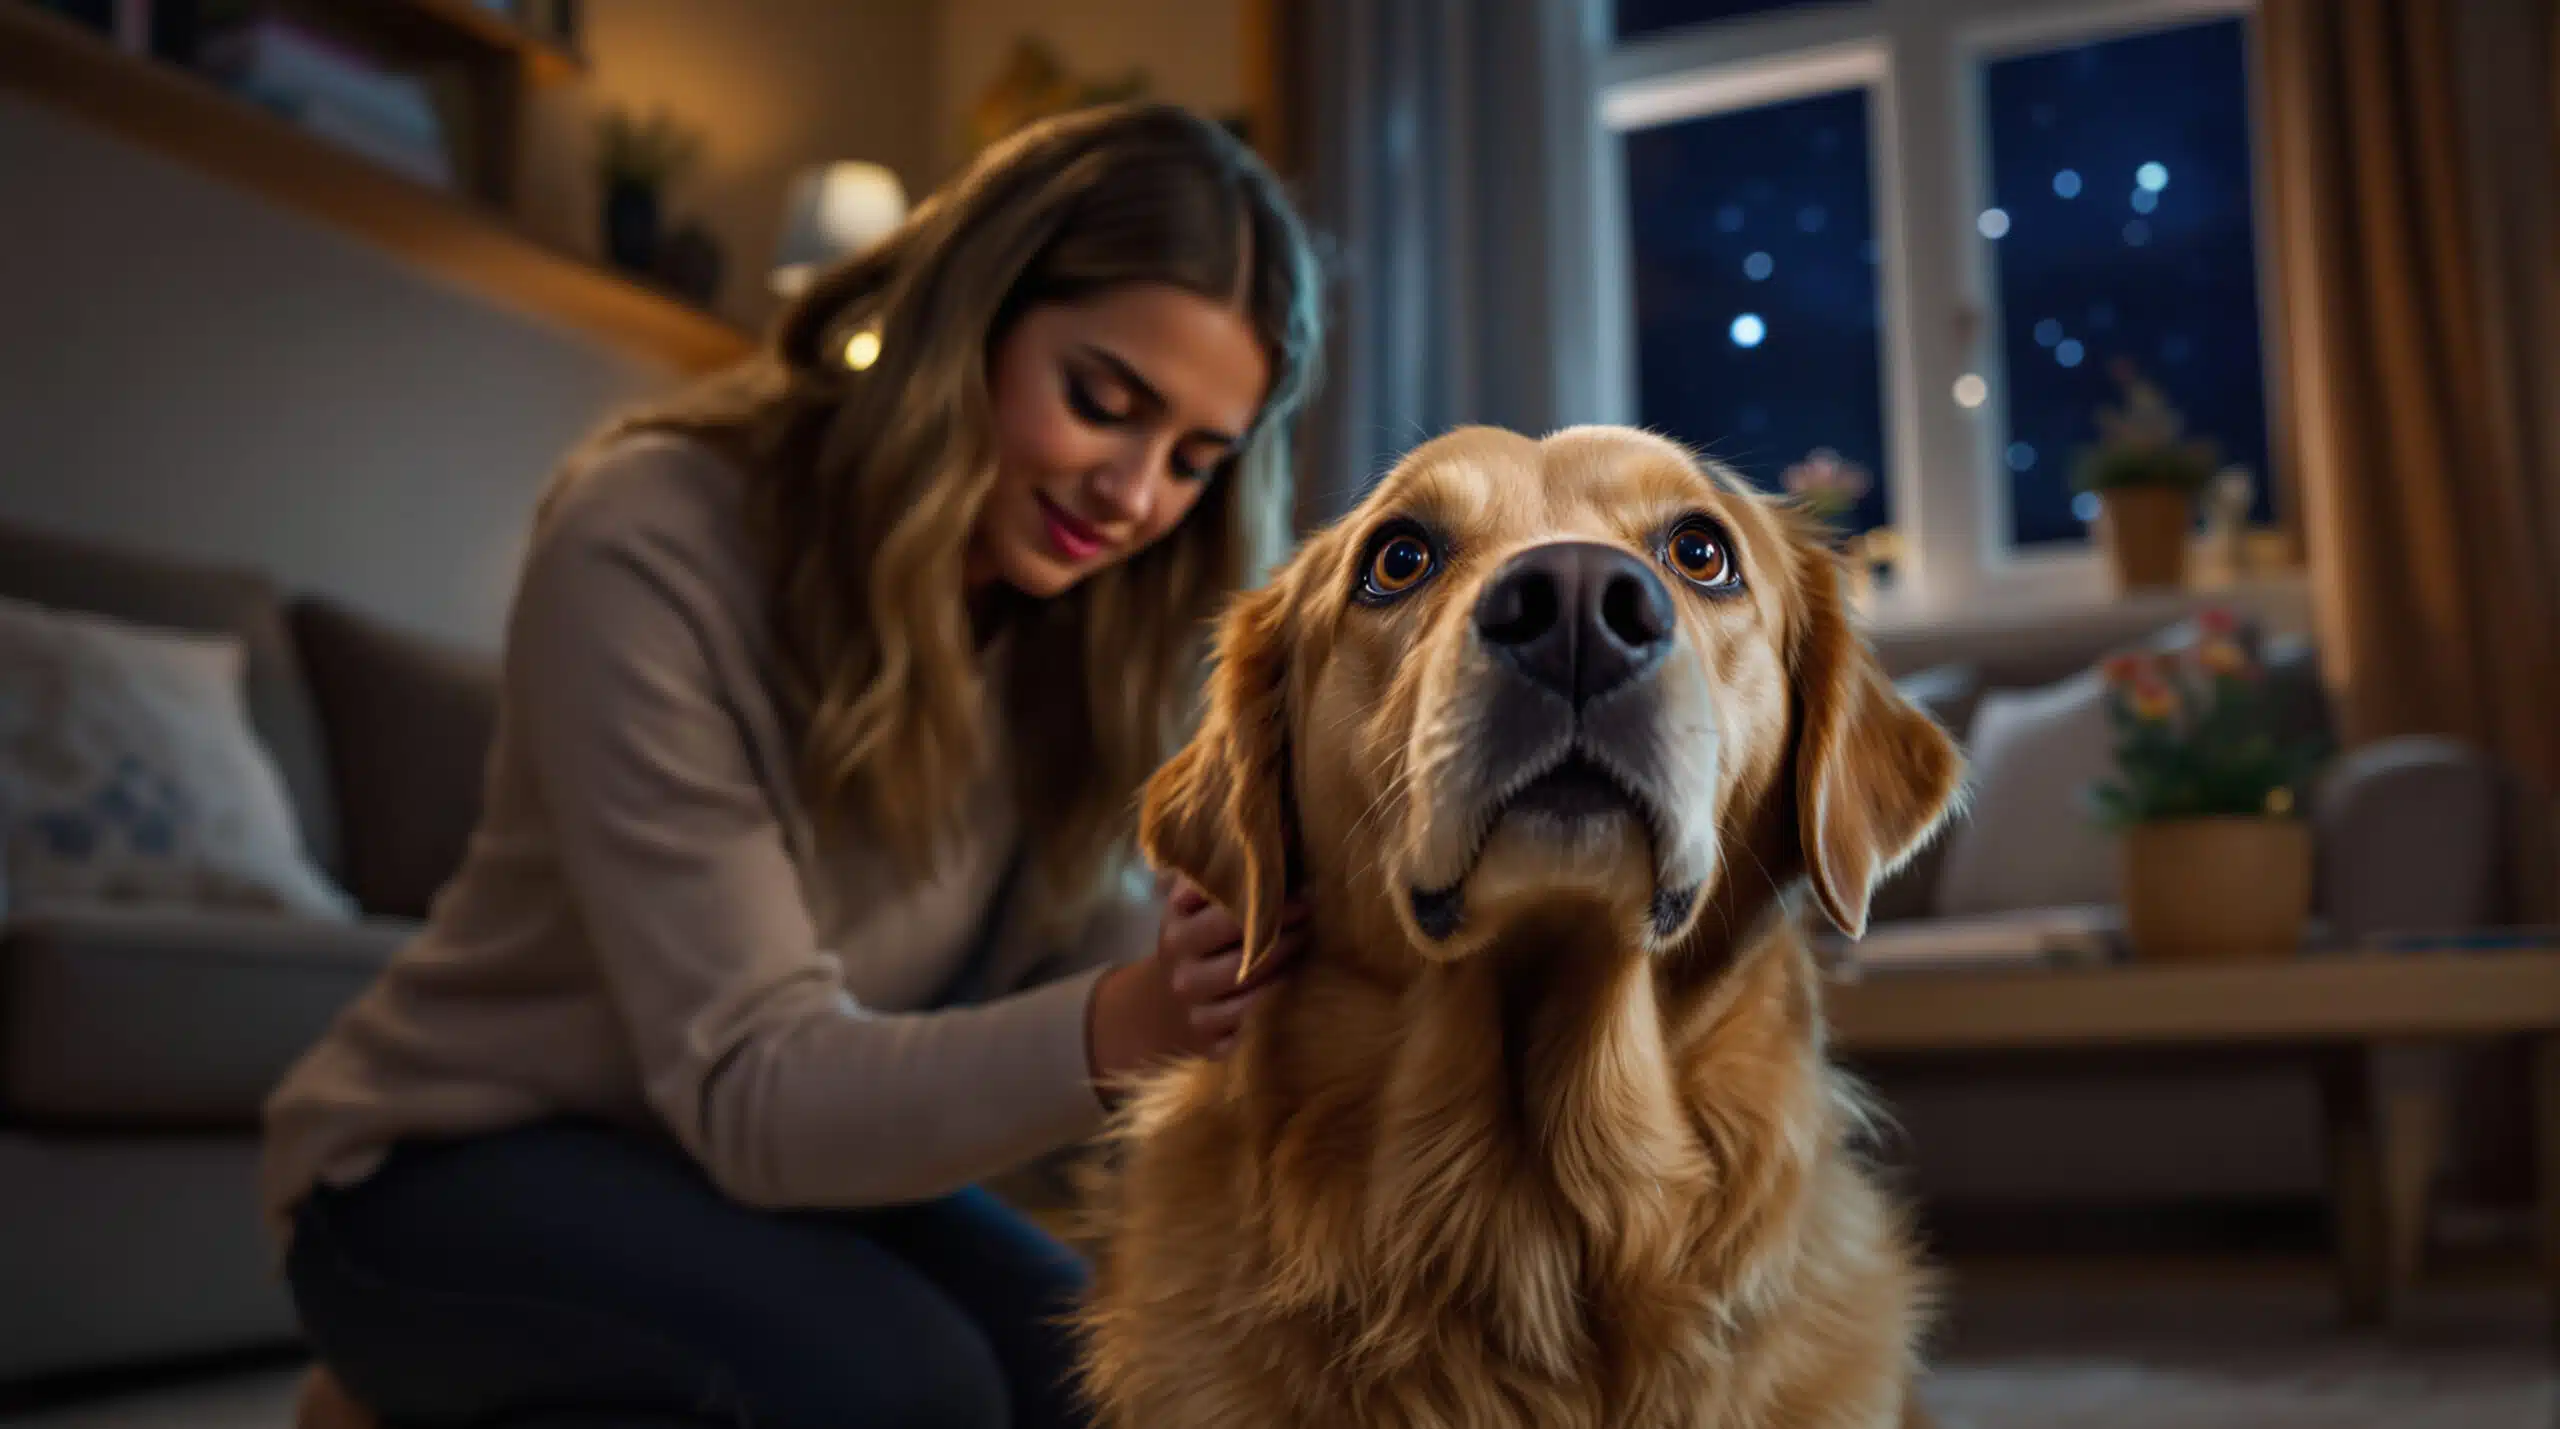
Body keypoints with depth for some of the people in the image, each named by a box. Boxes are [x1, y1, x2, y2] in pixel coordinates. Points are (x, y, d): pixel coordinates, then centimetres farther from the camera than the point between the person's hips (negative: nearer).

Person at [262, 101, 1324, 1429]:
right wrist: (1114, 1031, -45)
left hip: (774, 1167, 5)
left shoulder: (1071, 601, -5)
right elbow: (752, 1090, -29)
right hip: (446, 1167, -5)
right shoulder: (651, 542, -25)